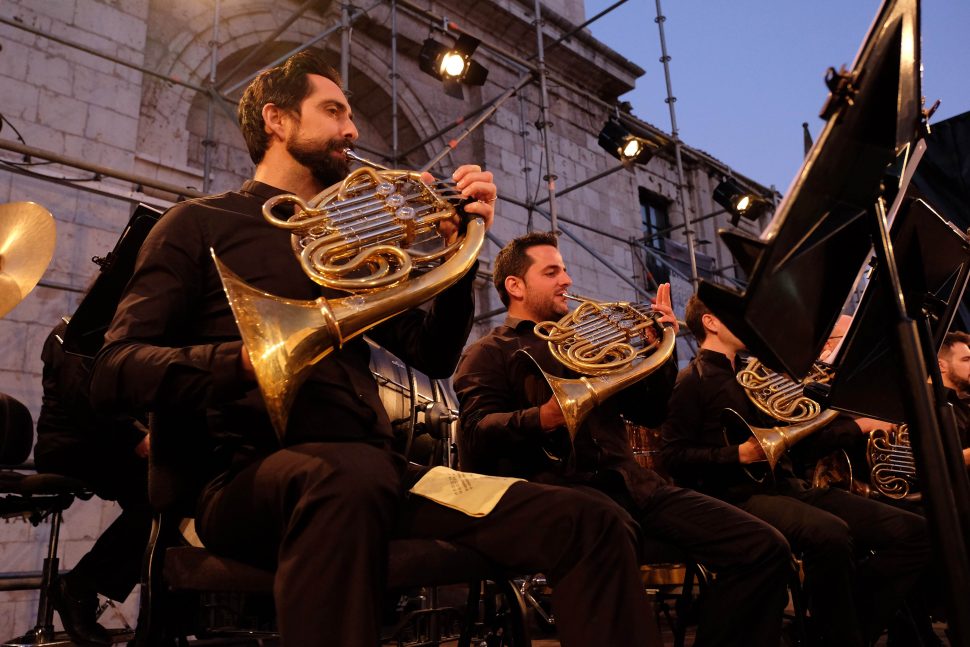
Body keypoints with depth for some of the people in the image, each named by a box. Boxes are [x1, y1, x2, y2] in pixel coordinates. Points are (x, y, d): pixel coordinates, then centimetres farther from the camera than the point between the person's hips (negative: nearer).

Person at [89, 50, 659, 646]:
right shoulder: (201, 223, 10)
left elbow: (434, 356, 19)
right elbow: (114, 373, -3)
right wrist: (244, 360, -23)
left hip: (372, 469, 5)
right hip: (257, 473, -4)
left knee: (597, 530, -13)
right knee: (351, 473, -42)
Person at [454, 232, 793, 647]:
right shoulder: (489, 353, 11)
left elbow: (651, 414, 26)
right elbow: (477, 433, -8)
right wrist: (541, 419, -27)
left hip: (625, 480, 6)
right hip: (554, 482, -6)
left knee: (764, 549, -11)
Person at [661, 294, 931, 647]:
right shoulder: (693, 379, -2)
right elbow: (673, 456, -11)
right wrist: (739, 454, -21)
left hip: (787, 485, 8)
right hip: (741, 495, -8)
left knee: (912, 531, -4)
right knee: (831, 533, -37)